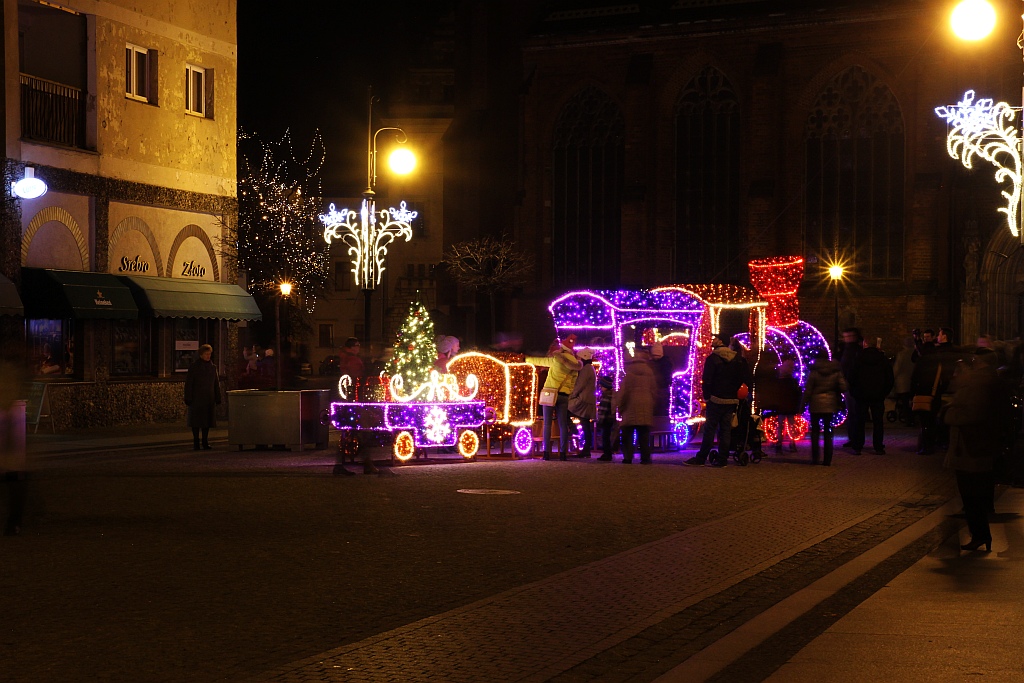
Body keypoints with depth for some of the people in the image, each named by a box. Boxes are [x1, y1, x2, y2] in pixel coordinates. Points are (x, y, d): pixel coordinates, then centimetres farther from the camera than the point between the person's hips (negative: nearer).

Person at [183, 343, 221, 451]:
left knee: (207, 421, 5)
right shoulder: (194, 366, -1)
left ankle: (205, 442, 12)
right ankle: (196, 443, 4)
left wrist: (217, 398, 8)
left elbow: (216, 384, 14)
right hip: (197, 398, -4)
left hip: (209, 398, 4)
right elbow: (188, 383, -4)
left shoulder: (213, 367, 11)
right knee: (196, 421, -2)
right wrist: (188, 398, -10)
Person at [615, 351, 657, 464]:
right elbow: (654, 391, 15)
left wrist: (620, 406, 2)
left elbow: (623, 391, -6)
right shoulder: (649, 373, 11)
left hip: (631, 407, -4)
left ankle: (628, 457, -6)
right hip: (646, 407, 4)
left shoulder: (629, 374, -2)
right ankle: (645, 458, -1)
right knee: (644, 434, 5)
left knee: (627, 434, 2)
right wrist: (652, 404, 23)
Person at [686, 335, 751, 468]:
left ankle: (701, 458, 2)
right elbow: (747, 380, 7)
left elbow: (706, 381, -11)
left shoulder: (712, 359, -8)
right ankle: (722, 458, 4)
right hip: (732, 400, 5)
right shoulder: (738, 359, 8)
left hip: (716, 400, -5)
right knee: (725, 429, 6)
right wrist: (738, 395, 12)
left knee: (710, 428, -1)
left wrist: (707, 397, 0)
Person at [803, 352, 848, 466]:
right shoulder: (836, 371, 1)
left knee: (815, 430, 9)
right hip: (830, 404, 2)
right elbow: (844, 387, -2)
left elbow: (808, 389, -7)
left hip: (816, 404, -2)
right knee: (828, 431, 8)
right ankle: (827, 459, 4)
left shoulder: (814, 372, -6)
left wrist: (805, 402, 1)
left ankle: (815, 457, 2)